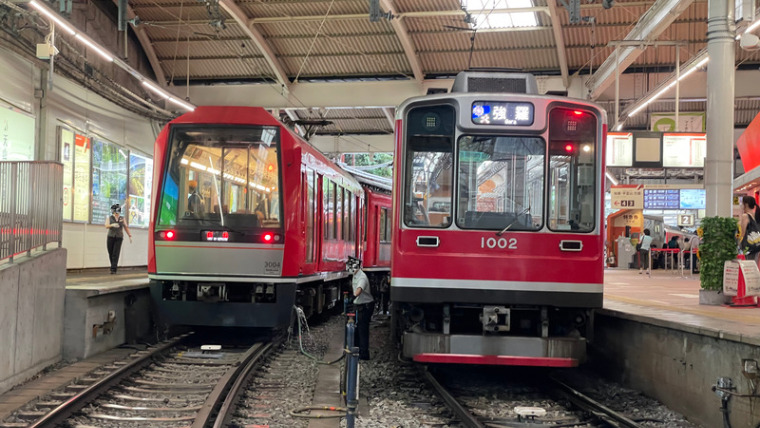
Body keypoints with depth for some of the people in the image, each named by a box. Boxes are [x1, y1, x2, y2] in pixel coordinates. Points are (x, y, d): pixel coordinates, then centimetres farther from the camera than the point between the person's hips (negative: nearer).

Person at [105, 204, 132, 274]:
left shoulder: (122, 219, 11)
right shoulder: (109, 218, 8)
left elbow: (126, 228, 16)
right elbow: (106, 226, -8)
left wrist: (130, 236, 10)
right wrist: (112, 225, -29)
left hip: (119, 238, -1)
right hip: (110, 237, 1)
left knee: (116, 254, -12)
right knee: (111, 254, 3)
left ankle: (113, 269, -16)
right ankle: (113, 267, 20)